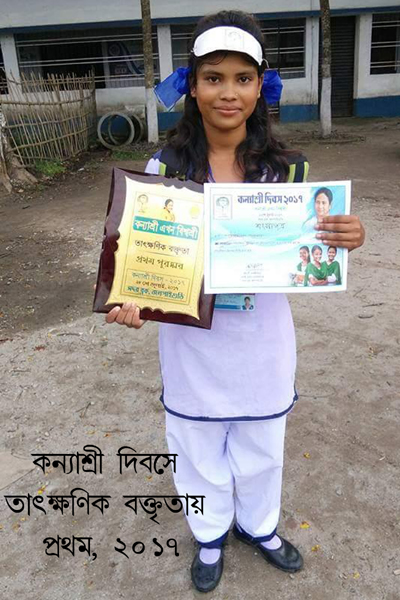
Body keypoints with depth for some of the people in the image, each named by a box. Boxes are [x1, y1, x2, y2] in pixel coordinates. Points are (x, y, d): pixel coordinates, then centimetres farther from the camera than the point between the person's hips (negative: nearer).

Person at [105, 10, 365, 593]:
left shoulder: (286, 168, -9)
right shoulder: (165, 167, -11)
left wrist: (345, 238, -23)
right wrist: (131, 300, -26)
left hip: (262, 340, 1)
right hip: (193, 341, 0)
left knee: (260, 446, 22)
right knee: (200, 450, 20)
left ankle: (258, 524, 53)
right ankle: (211, 534, 50)